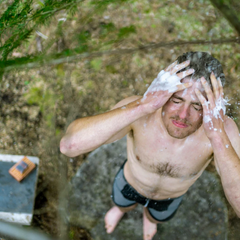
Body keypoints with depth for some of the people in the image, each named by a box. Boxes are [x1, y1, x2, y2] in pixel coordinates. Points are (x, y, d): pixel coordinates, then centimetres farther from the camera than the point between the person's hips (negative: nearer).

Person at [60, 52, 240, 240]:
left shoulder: (222, 129, -40)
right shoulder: (138, 110, -43)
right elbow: (69, 145, -57)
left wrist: (218, 137, -60)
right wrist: (143, 105, -64)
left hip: (170, 197, 1)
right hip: (130, 183, -1)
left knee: (157, 217, 35)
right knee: (123, 203, 34)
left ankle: (149, 216, 72)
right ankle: (123, 208, 71)